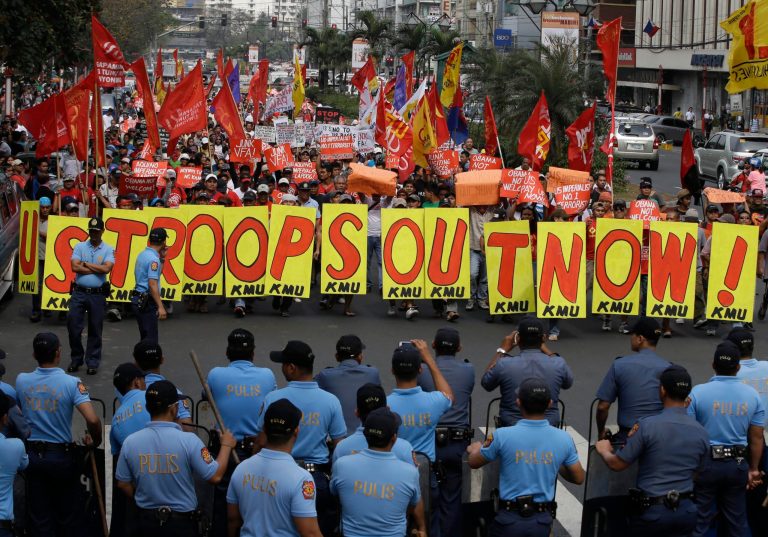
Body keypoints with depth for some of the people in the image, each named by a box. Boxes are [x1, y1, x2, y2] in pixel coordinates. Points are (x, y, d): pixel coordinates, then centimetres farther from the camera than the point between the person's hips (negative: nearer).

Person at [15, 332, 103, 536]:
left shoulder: (21, 380, -6)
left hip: (32, 455, 3)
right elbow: (93, 420, -25)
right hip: (61, 456, -3)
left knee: (38, 517, 12)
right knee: (68, 513, 13)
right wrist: (96, 441, -6)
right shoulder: (71, 383, -16)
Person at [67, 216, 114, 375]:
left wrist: (86, 264, -8)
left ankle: (93, 362, 15)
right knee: (73, 326, 0)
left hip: (98, 295, -1)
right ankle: (76, 359, 16)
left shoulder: (108, 250, 2)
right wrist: (97, 269, -9)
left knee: (95, 329, 5)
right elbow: (75, 267, -9)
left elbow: (106, 268, -14)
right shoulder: (80, 247, 4)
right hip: (79, 292, 1)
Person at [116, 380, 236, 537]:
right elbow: (215, 476, -13)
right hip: (181, 524, -3)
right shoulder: (188, 441, -18)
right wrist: (226, 445, 3)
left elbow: (122, 483, 3)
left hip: (146, 521, 3)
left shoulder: (130, 442, -6)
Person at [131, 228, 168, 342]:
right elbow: (152, 284, -24)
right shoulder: (153, 259, -17)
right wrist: (160, 307, -26)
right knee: (151, 339, -8)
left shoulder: (142, 255, 12)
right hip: (147, 302, -10)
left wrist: (162, 258, 15)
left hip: (138, 300, 10)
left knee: (146, 337, 16)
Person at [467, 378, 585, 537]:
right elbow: (579, 478, 9)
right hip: (543, 520, 3)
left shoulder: (502, 436, -12)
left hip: (510, 519, -2)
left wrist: (476, 449, 29)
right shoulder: (564, 439, -4)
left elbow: (473, 463, 6)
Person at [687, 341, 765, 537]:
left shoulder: (698, 393, -11)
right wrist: (753, 469, 13)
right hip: (738, 465, 3)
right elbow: (757, 438, 3)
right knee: (736, 521, 14)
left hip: (705, 463, -3)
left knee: (699, 521, 4)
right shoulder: (752, 395, -1)